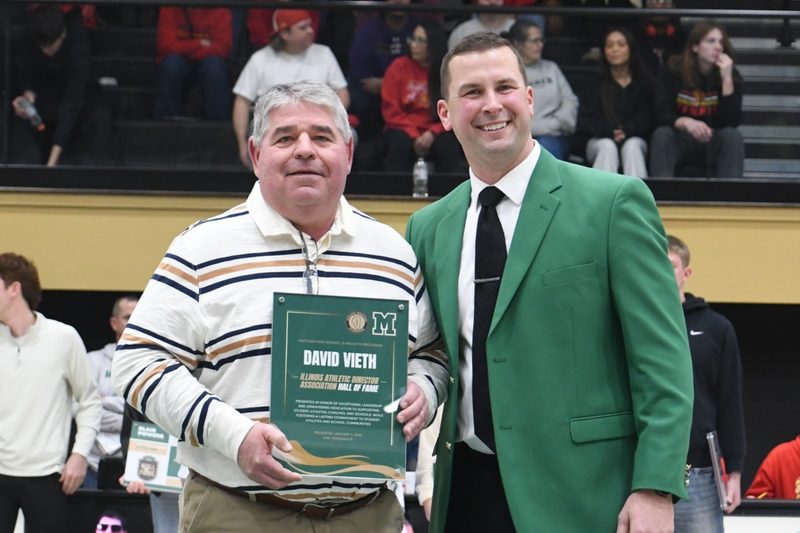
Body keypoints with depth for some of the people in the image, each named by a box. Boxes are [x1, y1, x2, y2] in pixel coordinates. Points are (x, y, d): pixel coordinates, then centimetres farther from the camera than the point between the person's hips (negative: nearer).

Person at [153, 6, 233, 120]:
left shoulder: (220, 11, -9)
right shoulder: (169, 10, -9)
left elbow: (222, 47, -19)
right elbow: (166, 46, -17)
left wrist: (185, 49, -19)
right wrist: (200, 44, -18)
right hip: (178, 64, 0)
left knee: (214, 63, -32)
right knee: (171, 61, -32)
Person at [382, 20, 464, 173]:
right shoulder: (399, 67, 0)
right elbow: (390, 109, -1)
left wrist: (432, 133, -16)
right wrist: (413, 136, -14)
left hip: (435, 131, 0)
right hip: (405, 130, 0)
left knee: (448, 144, -31)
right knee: (400, 141, -33)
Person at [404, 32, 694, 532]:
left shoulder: (615, 201, -2)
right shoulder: (428, 228, 13)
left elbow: (664, 362, -6)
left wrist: (655, 489, -14)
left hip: (579, 493, -4)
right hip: (463, 491, 4)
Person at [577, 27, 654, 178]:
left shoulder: (643, 81, 6)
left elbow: (644, 118, -2)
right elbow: (585, 121, -5)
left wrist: (626, 130, -23)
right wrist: (610, 132, -22)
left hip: (633, 139, 0)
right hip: (601, 140, 0)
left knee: (632, 146, -33)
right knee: (607, 146, -34)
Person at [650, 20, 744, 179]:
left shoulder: (731, 75, -5)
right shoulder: (673, 71, -5)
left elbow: (732, 122, -16)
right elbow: (661, 115, -13)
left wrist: (727, 80, -24)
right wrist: (685, 122, -35)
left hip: (713, 144, 1)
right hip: (680, 140, -1)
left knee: (733, 136, -28)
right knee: (661, 134, -30)